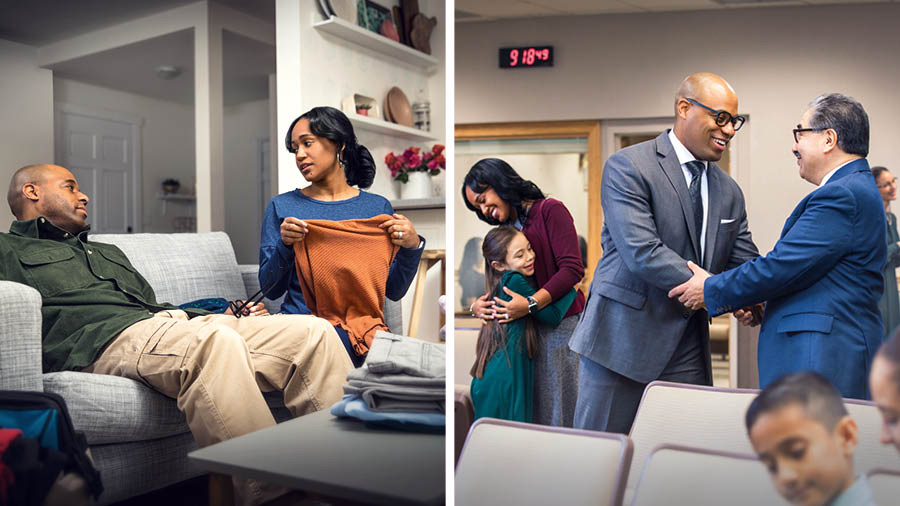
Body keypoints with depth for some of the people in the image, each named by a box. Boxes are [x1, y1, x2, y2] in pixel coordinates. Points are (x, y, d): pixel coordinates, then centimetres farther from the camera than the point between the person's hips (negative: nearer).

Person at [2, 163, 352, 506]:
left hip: (174, 322, 7)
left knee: (314, 331, -14)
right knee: (217, 339, -41)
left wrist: (227, 313, 20)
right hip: (112, 337, -7)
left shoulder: (108, 252, 42)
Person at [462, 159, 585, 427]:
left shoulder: (550, 210, -5)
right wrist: (477, 304, -4)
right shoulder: (506, 230, 17)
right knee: (533, 407, 4)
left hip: (560, 324, -6)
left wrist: (531, 304, -21)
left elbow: (573, 268, -14)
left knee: (559, 407, 0)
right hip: (527, 329, 6)